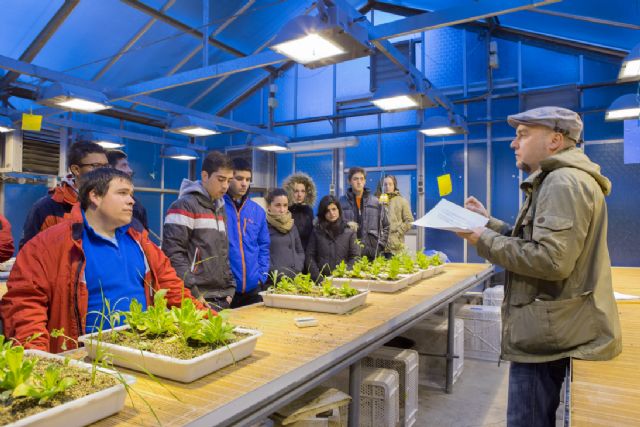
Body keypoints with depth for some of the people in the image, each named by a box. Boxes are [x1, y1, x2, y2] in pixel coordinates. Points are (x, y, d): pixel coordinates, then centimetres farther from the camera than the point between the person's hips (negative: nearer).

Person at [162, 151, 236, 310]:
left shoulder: (220, 207, 16)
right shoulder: (185, 205, -9)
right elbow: (173, 253, -16)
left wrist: (230, 287, 11)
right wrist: (193, 292, -18)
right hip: (195, 298, -7)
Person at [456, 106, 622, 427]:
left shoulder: (564, 182, -18)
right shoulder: (556, 181, 17)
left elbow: (551, 259, -28)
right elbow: (533, 242, 20)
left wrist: (485, 241, -19)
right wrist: (488, 222, 12)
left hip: (551, 336, -11)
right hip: (554, 332, 11)